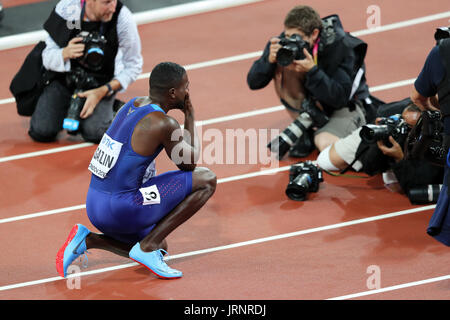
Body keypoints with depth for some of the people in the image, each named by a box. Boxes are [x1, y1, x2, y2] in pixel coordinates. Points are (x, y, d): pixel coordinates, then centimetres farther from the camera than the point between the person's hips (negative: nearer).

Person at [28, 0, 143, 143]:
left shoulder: (123, 18, -21)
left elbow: (133, 66, -9)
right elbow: (47, 58, -9)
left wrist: (102, 92, -18)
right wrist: (66, 53, -32)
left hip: (101, 83, -1)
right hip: (64, 79, 1)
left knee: (94, 133, -26)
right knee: (42, 132, -16)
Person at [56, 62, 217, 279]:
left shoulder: (133, 105, 11)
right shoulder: (163, 124, -15)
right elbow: (189, 165, 1)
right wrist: (190, 116, 6)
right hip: (120, 209, -9)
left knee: (159, 248, 30)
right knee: (207, 179, -5)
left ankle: (87, 239, 10)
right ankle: (147, 247, -5)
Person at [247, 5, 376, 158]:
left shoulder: (341, 46, -26)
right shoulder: (285, 42, -15)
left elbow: (340, 98, -30)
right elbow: (253, 83, -13)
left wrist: (311, 70, -40)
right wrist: (269, 60, -33)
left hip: (347, 104, -5)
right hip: (312, 103, 5)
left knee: (325, 143, -35)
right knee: (282, 68, -21)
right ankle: (305, 134, -7)